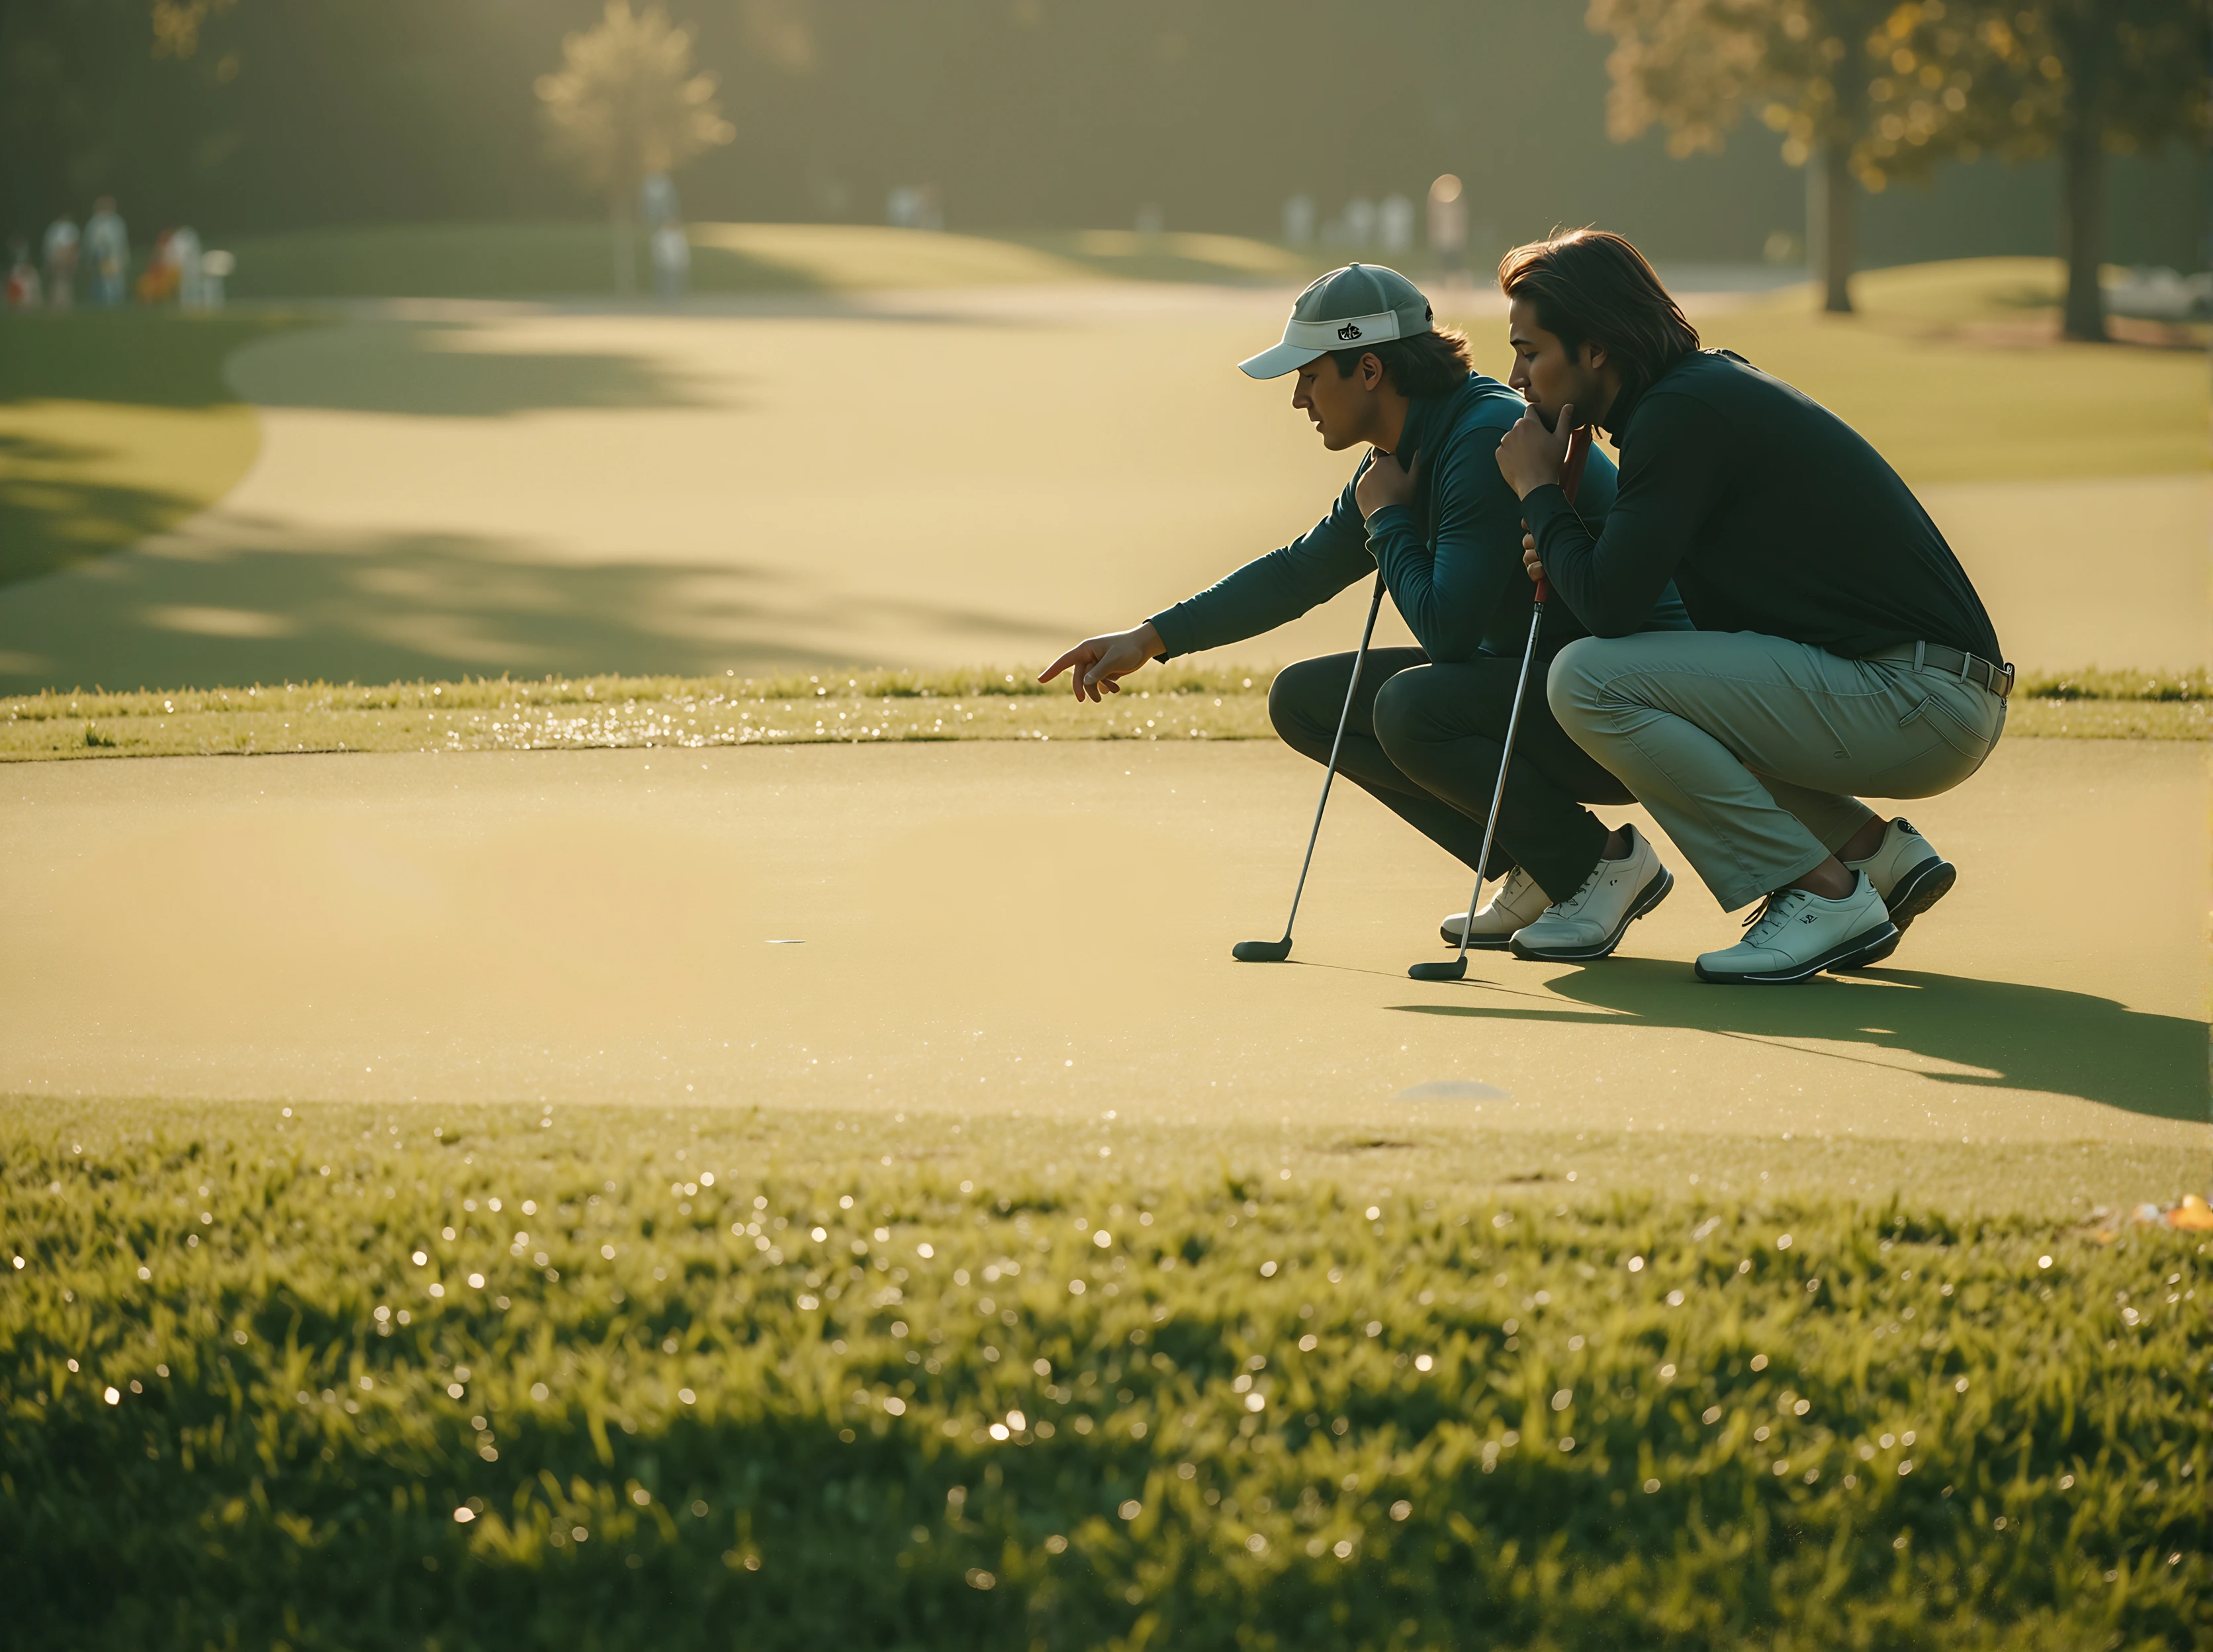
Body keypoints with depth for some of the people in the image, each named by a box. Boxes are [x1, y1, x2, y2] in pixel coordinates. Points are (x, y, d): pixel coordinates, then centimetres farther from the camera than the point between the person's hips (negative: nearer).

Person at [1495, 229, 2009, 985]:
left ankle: (1826, 895, -10)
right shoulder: (1713, 384, 17)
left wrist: (1537, 489, 0)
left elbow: (1608, 605, -16)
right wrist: (1567, 553, 6)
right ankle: (1875, 850, 14)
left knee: (1589, 679, -14)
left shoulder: (1683, 411, -13)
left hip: (1920, 702, -10)